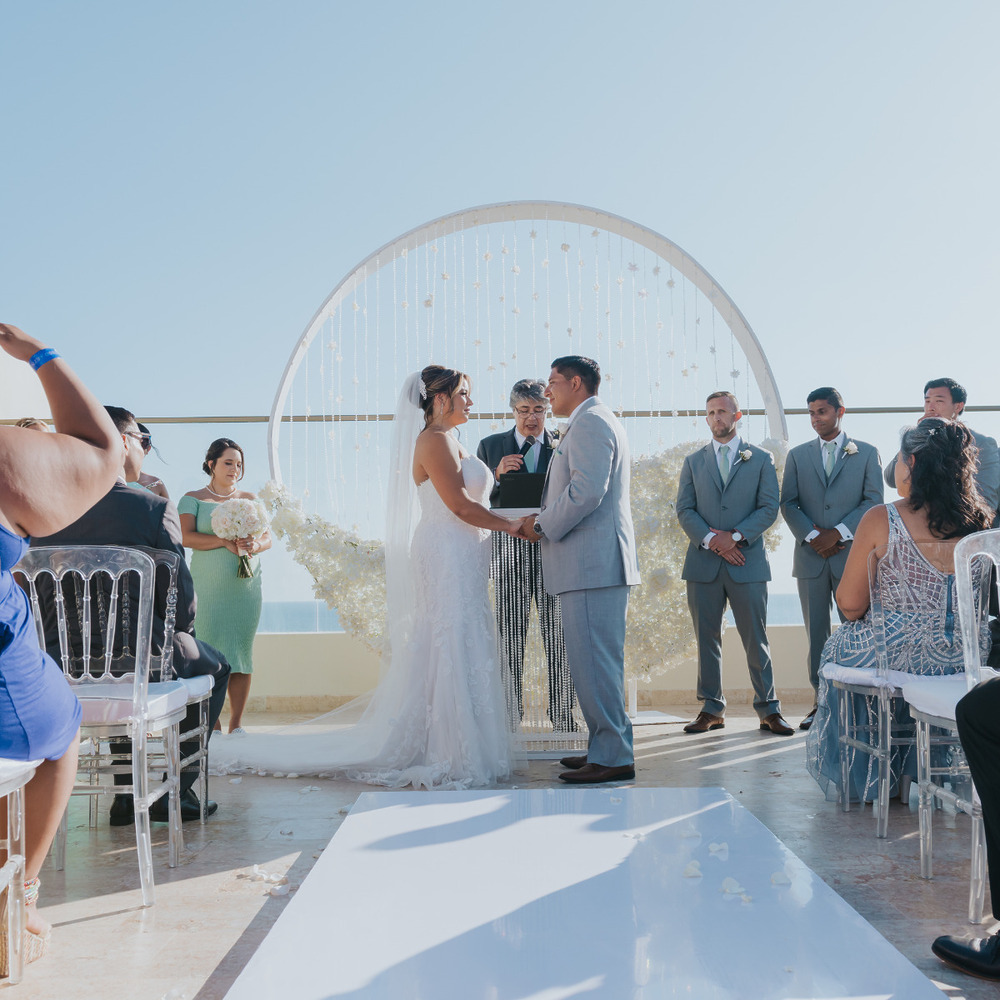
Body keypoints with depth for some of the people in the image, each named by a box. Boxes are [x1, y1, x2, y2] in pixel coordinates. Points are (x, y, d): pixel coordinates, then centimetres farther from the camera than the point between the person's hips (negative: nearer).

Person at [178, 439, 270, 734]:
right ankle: (211, 723, 2)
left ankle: (236, 724, 6)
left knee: (242, 649, 0)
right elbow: (185, 536, -7)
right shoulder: (193, 499, 7)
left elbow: (267, 537, 11)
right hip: (208, 586, -3)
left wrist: (255, 545, -12)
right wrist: (225, 541, -17)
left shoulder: (249, 499, 17)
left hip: (246, 585, 3)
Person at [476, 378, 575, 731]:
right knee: (510, 636, 4)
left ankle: (561, 712, 9)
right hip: (509, 552, 0)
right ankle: (510, 713, 12)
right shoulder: (490, 446, 9)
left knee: (558, 636, 1)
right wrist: (497, 474, -11)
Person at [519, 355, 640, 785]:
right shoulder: (595, 422, 23)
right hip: (595, 561, 11)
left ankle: (612, 757, -1)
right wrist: (545, 521, 12)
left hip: (593, 563, -11)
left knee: (594, 661, -7)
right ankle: (607, 747, 22)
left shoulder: (590, 422, -11)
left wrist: (542, 526, -10)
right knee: (598, 660, 14)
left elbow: (586, 492, -22)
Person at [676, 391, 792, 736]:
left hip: (747, 562, -2)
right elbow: (684, 509, 5)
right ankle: (712, 709, 13)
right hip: (703, 563, 2)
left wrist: (735, 536, -13)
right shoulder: (693, 462, 14)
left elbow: (769, 507, 0)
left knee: (756, 639, 0)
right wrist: (710, 540, -11)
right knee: (707, 638, 5)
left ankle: (768, 710, 8)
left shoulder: (761, 459, 9)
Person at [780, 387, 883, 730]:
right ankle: (821, 703, 9)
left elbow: (873, 501, -1)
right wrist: (812, 535, -9)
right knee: (816, 634, 4)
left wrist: (838, 533, -11)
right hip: (810, 557, 2)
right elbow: (788, 503, 6)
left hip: (851, 553, -2)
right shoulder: (797, 455, 12)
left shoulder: (866, 453, 7)